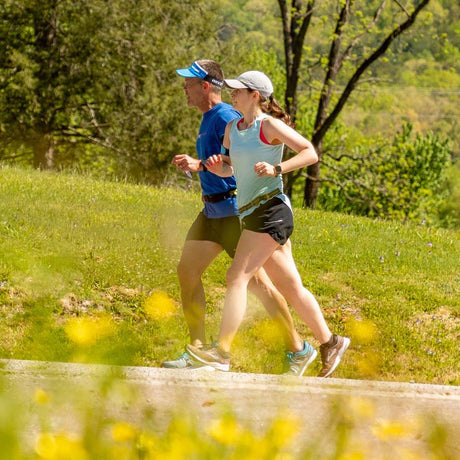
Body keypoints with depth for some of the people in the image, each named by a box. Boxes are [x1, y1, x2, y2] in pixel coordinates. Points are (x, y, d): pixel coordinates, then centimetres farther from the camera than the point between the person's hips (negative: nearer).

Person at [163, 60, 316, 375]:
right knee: (187, 270, 2)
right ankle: (198, 350, 4)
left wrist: (200, 166, -29)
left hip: (233, 210, -10)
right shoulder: (208, 119, 16)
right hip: (212, 210, 10)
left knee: (255, 281, -5)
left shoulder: (226, 118, -15)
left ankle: (297, 349, 7)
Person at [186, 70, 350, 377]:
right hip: (250, 212, 9)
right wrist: (215, 166, 0)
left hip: (270, 210, -9)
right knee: (290, 286, 11)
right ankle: (330, 343, 19)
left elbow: (311, 153, -9)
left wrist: (277, 169, -20)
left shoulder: (270, 125, -7)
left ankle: (222, 351, -19)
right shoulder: (233, 128, 16)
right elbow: (229, 170, 23)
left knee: (237, 277, -15)